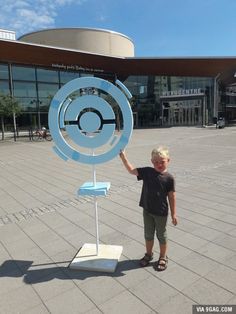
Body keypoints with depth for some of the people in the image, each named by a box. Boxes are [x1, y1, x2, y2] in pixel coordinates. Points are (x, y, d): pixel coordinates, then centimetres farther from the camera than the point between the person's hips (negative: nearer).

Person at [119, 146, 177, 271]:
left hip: (161, 212, -3)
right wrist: (123, 157, -14)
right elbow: (131, 170, -4)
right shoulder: (147, 172, -6)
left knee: (161, 235, 15)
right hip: (147, 210, 3)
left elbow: (172, 197, -8)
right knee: (148, 234, 19)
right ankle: (149, 254, 41)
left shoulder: (169, 178, -13)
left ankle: (163, 257, 36)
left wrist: (173, 214, -5)